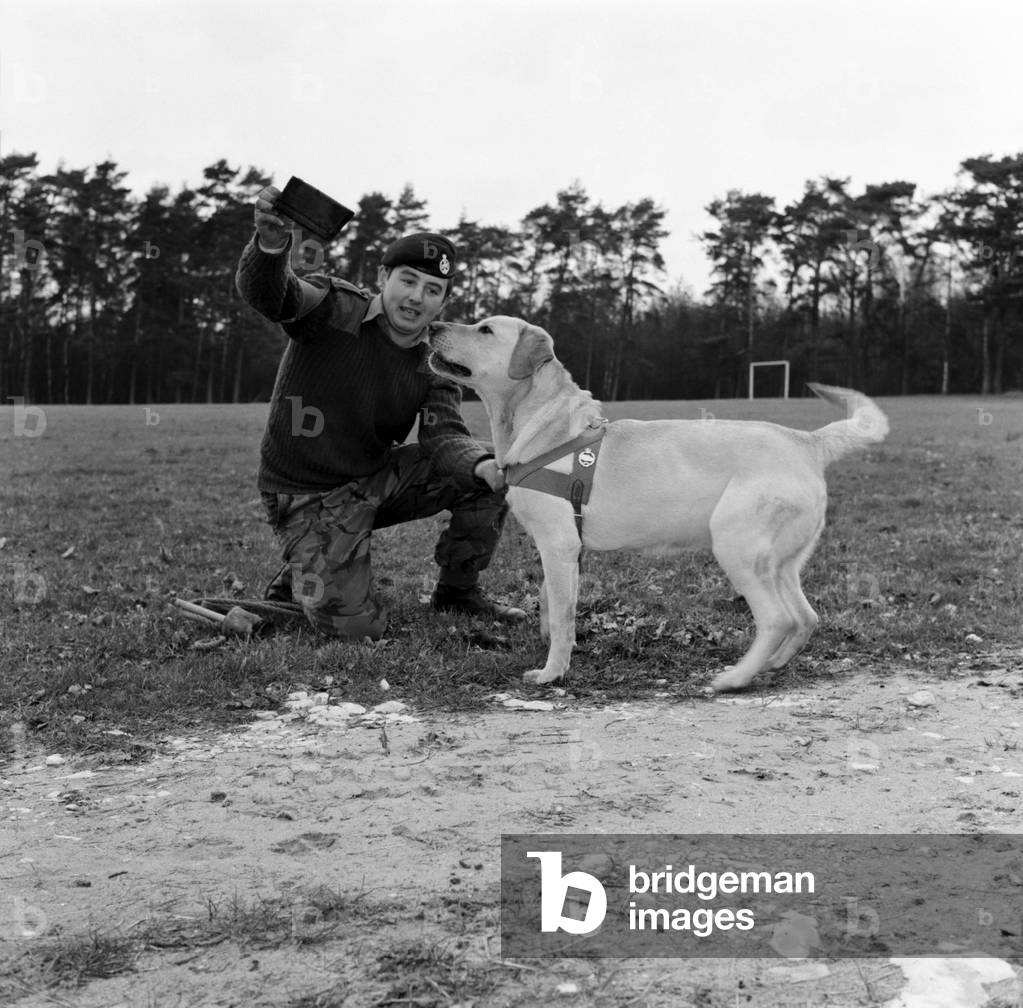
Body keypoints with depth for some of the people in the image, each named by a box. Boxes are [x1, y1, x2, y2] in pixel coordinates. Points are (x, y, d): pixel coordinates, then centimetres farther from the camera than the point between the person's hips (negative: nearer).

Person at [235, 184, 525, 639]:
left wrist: (484, 465, -38)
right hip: (308, 497, -5)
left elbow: (443, 435, -14)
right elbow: (267, 293, -34)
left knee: (496, 477, -8)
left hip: (377, 479, 6)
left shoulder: (434, 366, -1)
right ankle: (298, 579, 14)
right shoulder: (333, 309, -16)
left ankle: (458, 589, 12)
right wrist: (271, 244, -58)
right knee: (358, 627, -20)